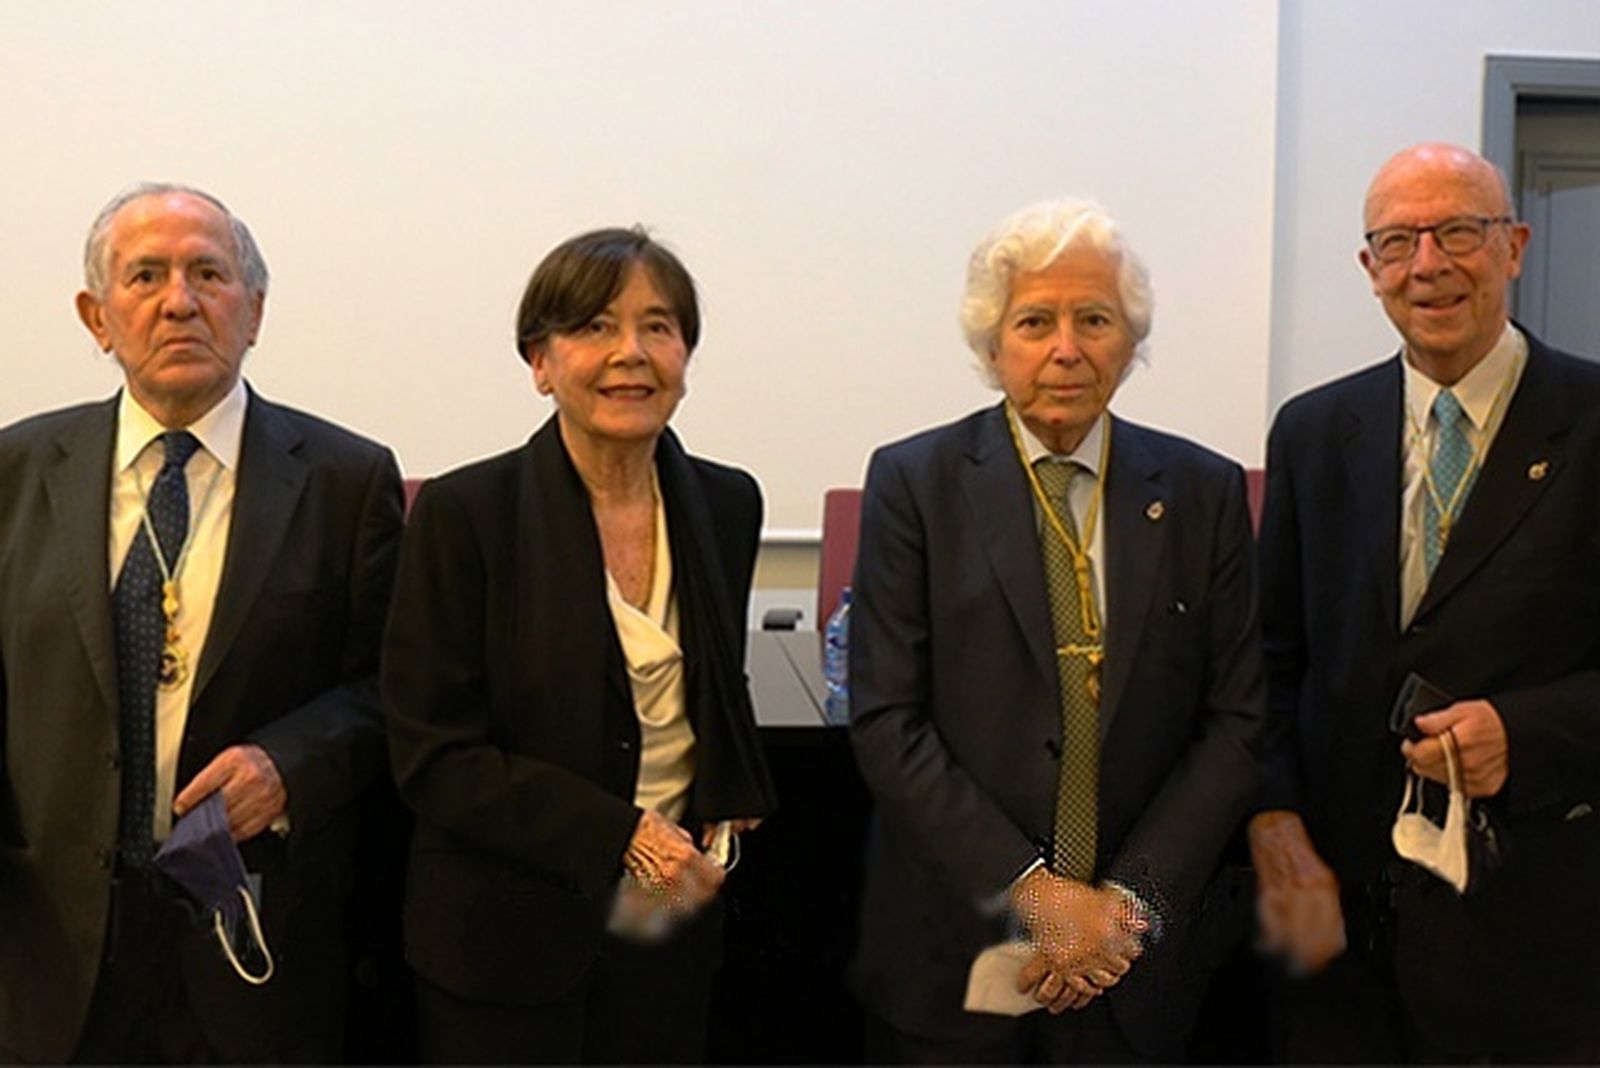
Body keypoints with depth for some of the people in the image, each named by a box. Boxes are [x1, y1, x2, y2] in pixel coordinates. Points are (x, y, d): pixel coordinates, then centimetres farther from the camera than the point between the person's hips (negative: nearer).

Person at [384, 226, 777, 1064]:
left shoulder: (728, 504, 2)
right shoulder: (463, 513, -11)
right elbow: (432, 756, -12)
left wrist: (734, 807, -2)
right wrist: (619, 834, -19)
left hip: (671, 925, 4)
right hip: (505, 942, -4)